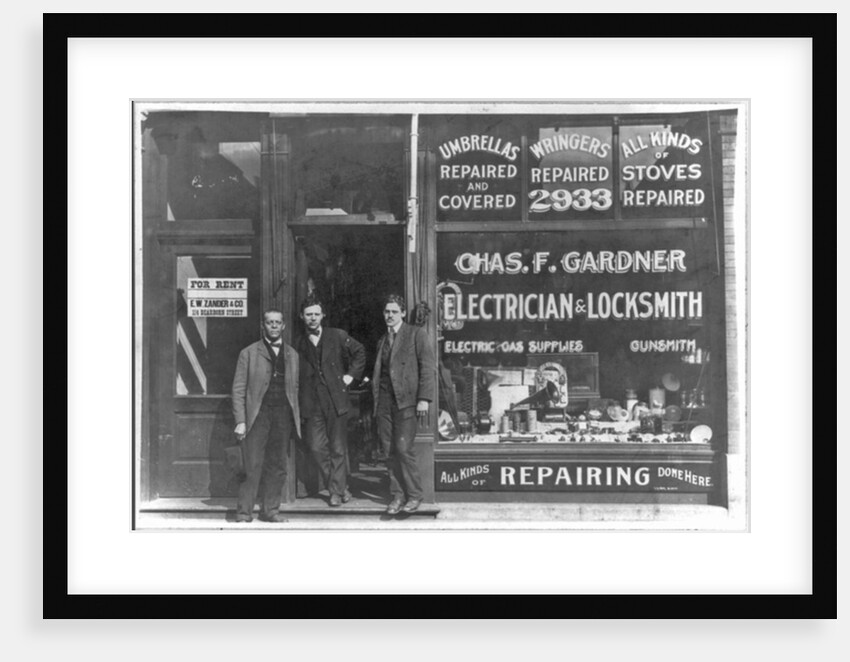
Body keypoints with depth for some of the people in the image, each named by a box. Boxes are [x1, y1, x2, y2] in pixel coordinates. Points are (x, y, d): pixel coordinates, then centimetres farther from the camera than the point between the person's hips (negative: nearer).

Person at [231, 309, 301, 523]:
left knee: (278, 467, 6)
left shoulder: (292, 355, 15)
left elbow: (295, 388, 16)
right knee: (253, 467, -7)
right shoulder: (249, 353, 4)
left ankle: (270, 510, 16)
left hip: (283, 415, 4)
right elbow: (238, 390, 1)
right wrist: (240, 421, -7)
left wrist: (297, 417, 7)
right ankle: (244, 512, 0)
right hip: (257, 415, -3)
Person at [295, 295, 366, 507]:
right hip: (312, 403, 1)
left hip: (336, 399, -1)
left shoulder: (337, 336, 5)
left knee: (338, 448, 1)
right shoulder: (299, 345, 9)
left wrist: (351, 374, 8)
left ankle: (337, 490, 13)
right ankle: (340, 488, 11)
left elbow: (359, 352, 16)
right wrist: (299, 401, 5)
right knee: (317, 447, -4)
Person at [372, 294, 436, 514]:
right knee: (389, 450, 2)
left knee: (403, 447, -12)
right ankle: (397, 496, 9)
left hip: (406, 399, -6)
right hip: (384, 400, 6)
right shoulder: (382, 340, 20)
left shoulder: (416, 334, 1)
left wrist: (424, 399, -13)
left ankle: (414, 496, -1)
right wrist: (375, 402, 11)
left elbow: (428, 367, -5)